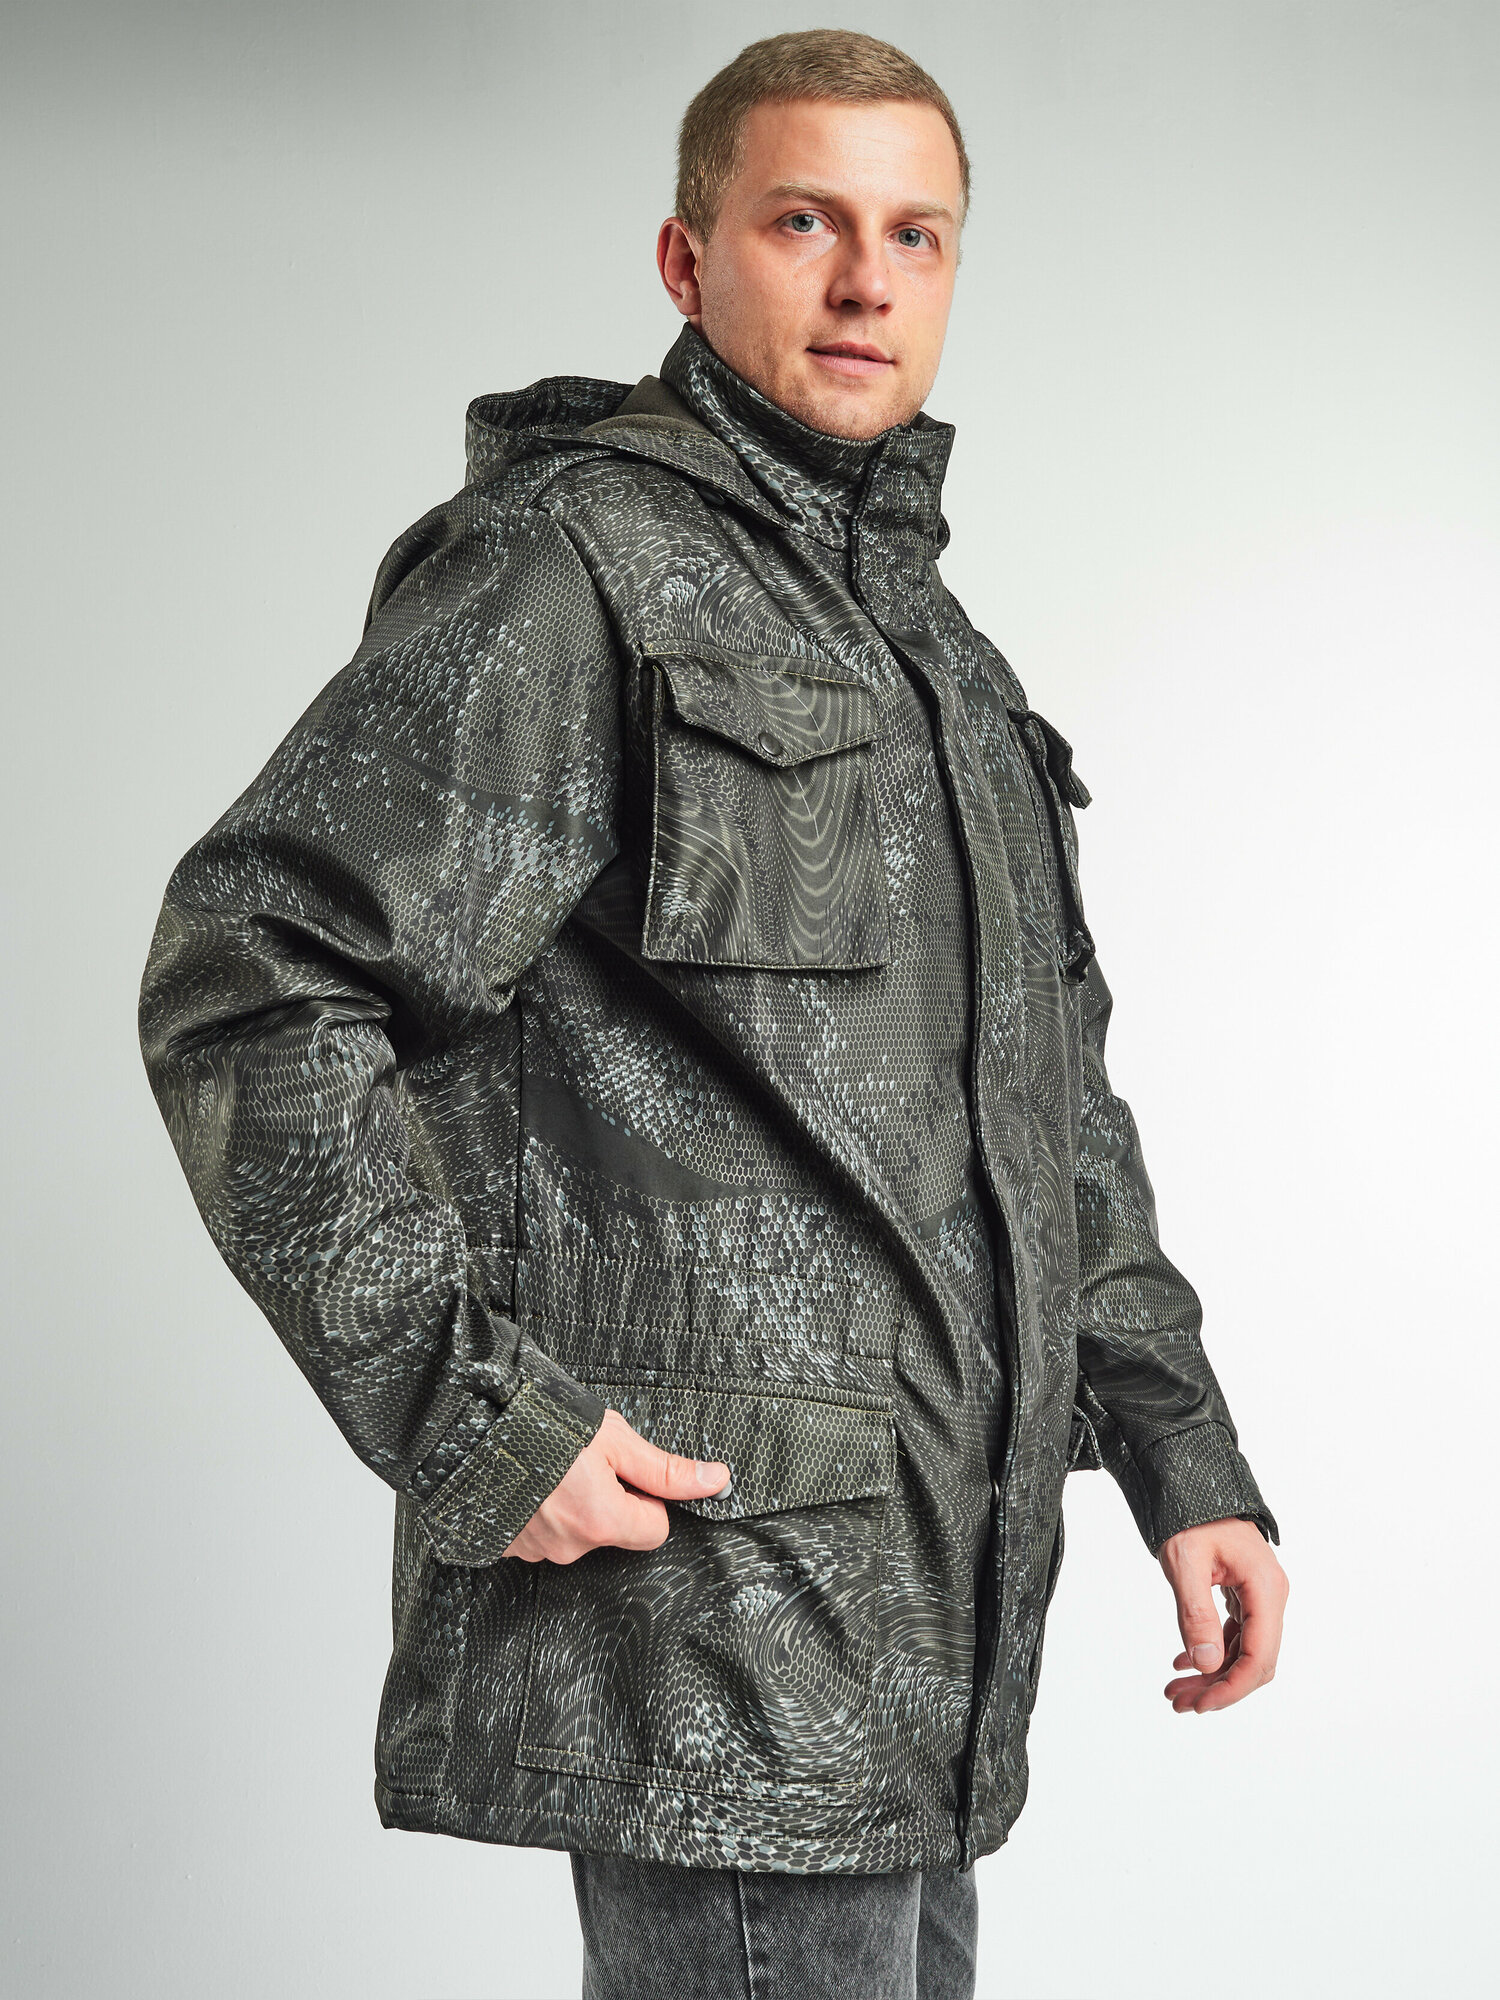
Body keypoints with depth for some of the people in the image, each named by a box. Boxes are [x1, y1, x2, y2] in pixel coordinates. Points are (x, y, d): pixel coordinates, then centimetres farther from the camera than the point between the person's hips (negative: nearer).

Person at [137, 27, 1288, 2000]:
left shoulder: (936, 651, 19)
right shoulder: (571, 567, -9)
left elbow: (1056, 1092, 23)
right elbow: (248, 987, -16)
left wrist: (1185, 1458, 15)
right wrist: (471, 1422, -20)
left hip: (917, 1609, 9)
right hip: (701, 1564, -9)